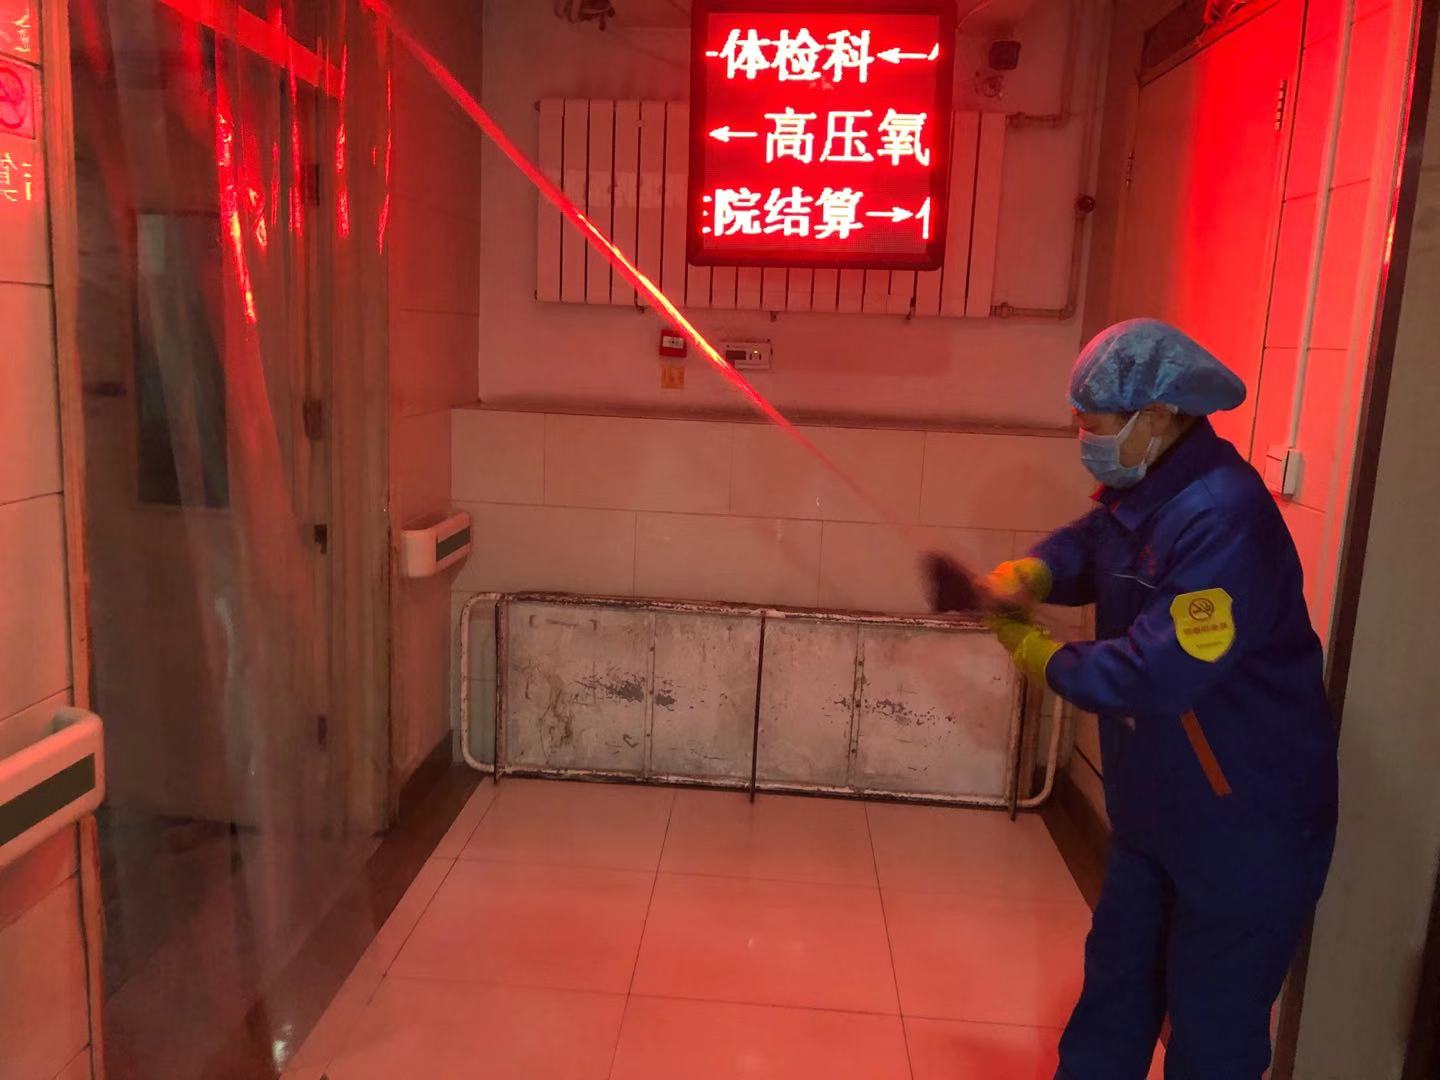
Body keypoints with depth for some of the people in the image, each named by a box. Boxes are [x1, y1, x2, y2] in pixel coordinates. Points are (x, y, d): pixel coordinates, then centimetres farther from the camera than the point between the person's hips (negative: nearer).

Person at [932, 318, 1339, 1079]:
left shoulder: (1224, 519, -30)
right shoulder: (1141, 492, 2)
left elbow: (1159, 674, -34)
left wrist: (1042, 658, -19)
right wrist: (1025, 576, -16)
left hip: (1247, 825, -9)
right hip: (1155, 808, 9)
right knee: (1116, 982, 23)